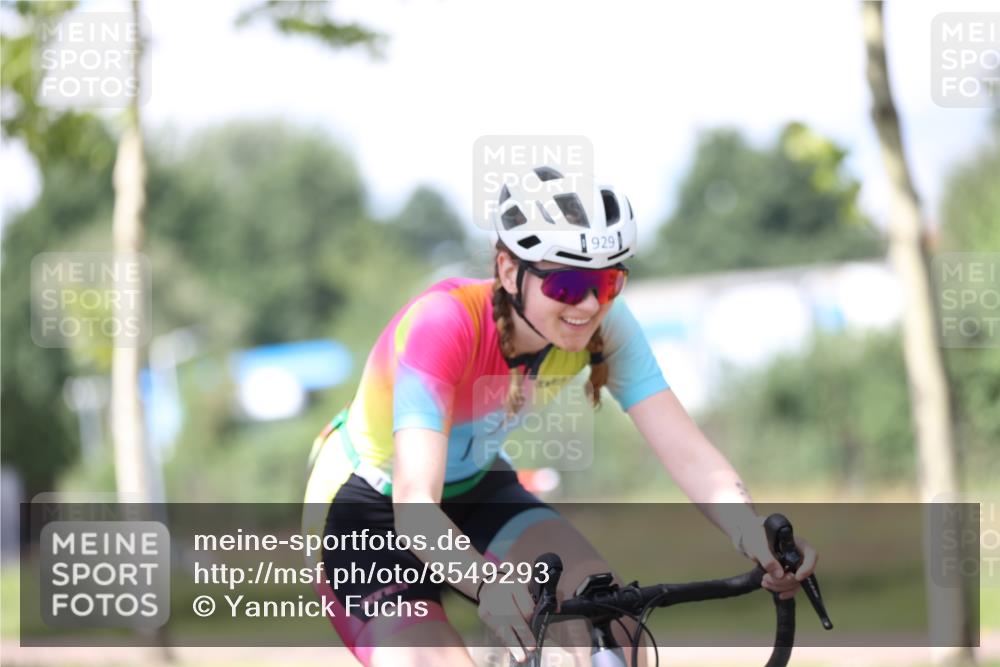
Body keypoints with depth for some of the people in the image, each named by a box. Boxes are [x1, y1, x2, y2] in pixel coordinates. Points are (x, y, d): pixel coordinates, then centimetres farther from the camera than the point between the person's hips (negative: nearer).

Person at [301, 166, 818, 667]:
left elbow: (688, 453, -26)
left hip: (475, 490, 5)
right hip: (369, 511, -5)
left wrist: (759, 543, -46)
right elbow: (415, 505, -44)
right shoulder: (443, 324, -35)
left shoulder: (604, 326, -20)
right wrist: (489, 584, -63)